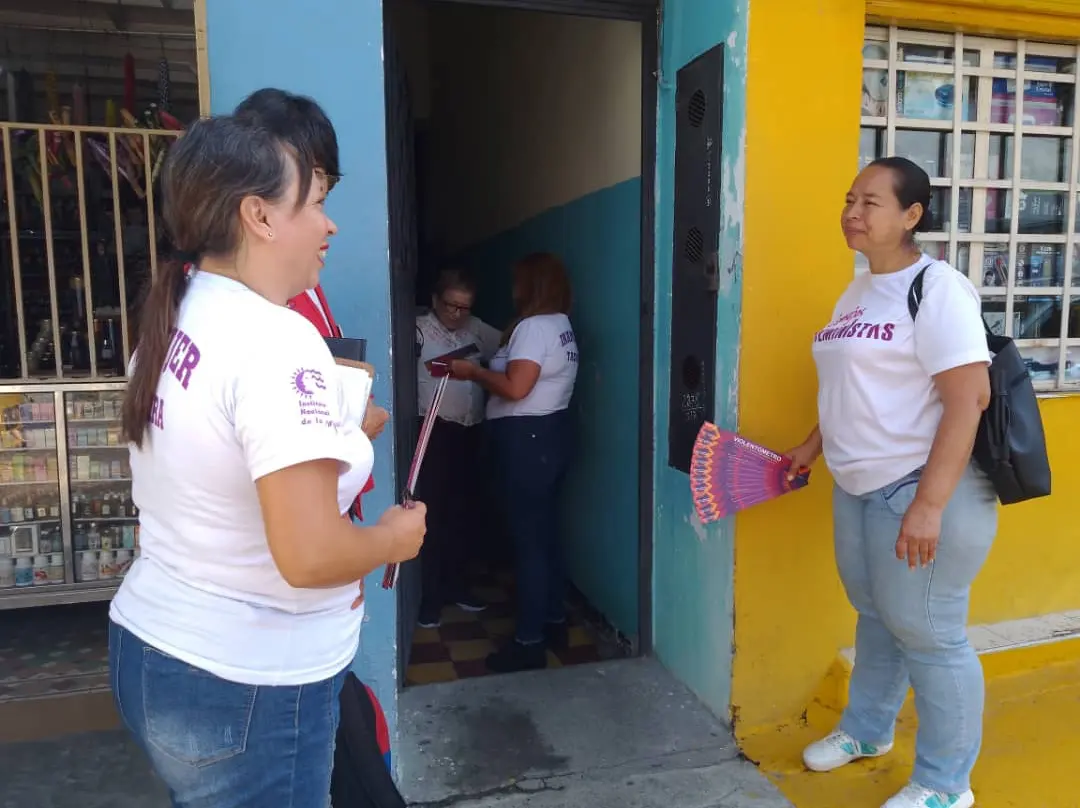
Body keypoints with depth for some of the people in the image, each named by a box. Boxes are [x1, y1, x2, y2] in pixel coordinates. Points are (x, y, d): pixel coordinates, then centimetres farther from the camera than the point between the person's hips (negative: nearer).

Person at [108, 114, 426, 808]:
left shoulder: (174, 315, 3)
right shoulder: (278, 340, -25)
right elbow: (310, 555, -30)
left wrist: (339, 433, 12)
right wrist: (394, 538, -11)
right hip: (246, 689, -8)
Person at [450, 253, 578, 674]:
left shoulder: (533, 326, -15)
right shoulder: (560, 325, 16)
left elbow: (515, 387, -24)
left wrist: (472, 371, -10)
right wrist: (482, 370, 12)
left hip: (528, 439, -11)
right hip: (549, 433, 11)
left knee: (529, 539, -4)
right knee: (546, 532, 17)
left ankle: (529, 642, 4)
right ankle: (554, 621, 28)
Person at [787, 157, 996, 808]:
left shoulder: (936, 287, -15)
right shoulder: (859, 291, 12)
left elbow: (969, 398, -22)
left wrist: (928, 505, -26)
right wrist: (813, 447, 18)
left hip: (922, 488, -8)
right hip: (859, 486, 8)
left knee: (926, 633, 3)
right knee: (875, 615, 21)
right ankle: (867, 730, 41)